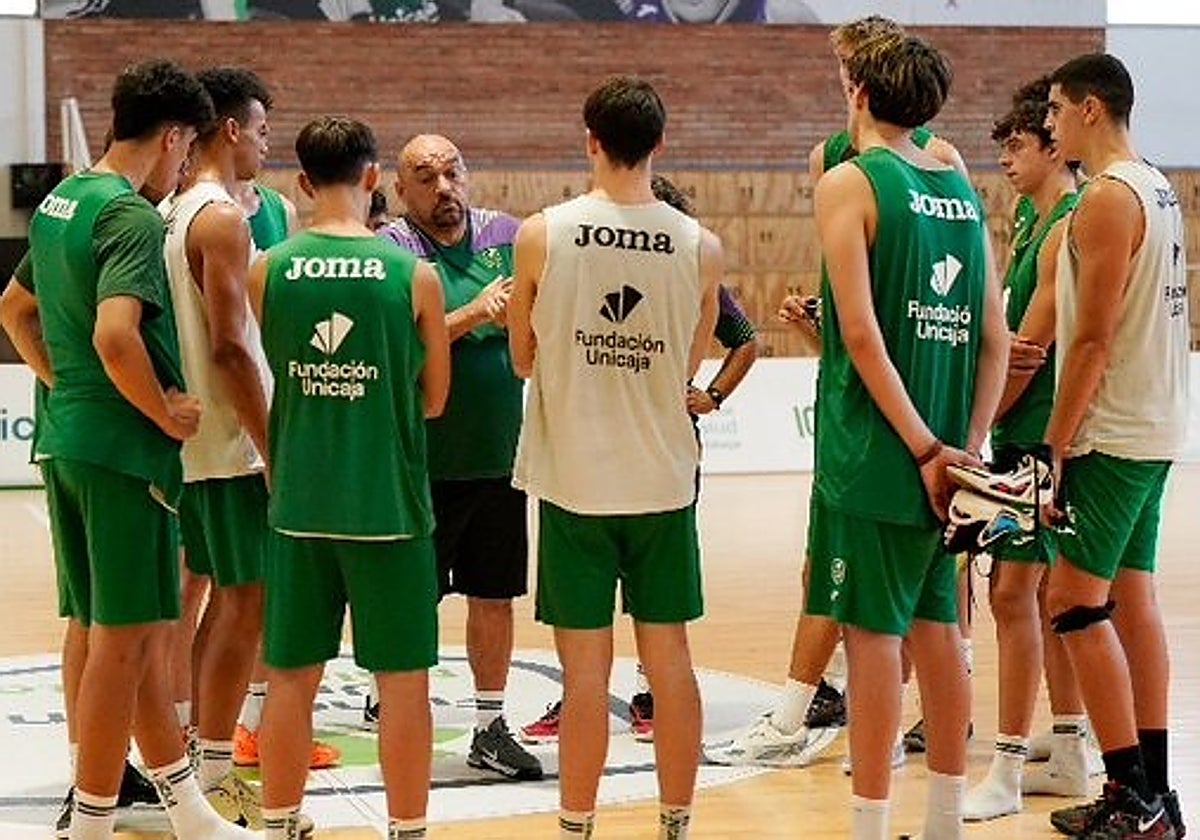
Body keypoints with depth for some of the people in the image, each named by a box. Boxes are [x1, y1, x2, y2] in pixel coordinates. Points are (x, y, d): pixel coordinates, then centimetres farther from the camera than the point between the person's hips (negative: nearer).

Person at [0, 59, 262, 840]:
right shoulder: (132, 215, -17)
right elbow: (115, 334, -29)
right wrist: (167, 412, -16)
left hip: (67, 439, 10)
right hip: (125, 447, -10)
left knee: (104, 630, 14)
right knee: (124, 640, -2)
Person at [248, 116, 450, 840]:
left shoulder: (268, 270, -2)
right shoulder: (415, 276, -6)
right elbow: (434, 399, 4)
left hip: (298, 501, 2)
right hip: (389, 502, -2)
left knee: (291, 677, 11)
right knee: (403, 679, 6)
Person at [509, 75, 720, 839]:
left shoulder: (542, 236, -8)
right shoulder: (702, 248, -3)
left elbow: (523, 359, 5)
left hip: (575, 480, -2)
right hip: (664, 481, 2)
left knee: (586, 669, 3)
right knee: (670, 661, 10)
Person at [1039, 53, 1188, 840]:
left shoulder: (1107, 198, -15)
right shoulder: (1157, 187, 14)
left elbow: (1094, 339, -20)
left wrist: (1055, 445, -16)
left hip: (1111, 433, -10)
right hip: (1155, 428, 10)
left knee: (1076, 601, -6)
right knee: (1132, 598, 11)